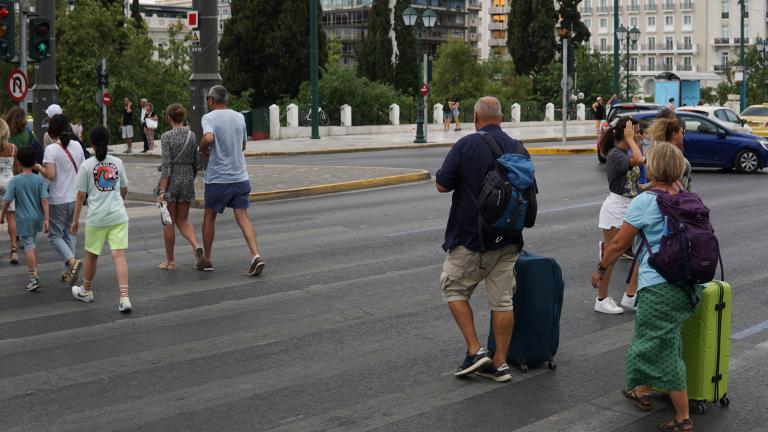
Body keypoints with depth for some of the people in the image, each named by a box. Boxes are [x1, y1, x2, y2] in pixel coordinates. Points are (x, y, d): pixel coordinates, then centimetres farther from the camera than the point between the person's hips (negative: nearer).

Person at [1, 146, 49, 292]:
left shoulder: (15, 180, -11)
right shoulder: (39, 179, -6)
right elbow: (44, 200, -10)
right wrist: (46, 219, -8)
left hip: (23, 219, -3)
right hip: (37, 217, 3)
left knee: (28, 247, -1)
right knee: (32, 244, 22)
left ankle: (34, 278, -7)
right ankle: (34, 271, 33)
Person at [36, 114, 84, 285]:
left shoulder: (51, 149, -16)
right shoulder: (77, 146, 1)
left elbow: (50, 175, -22)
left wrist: (39, 168, -4)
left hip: (58, 200, -5)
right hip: (75, 197, 6)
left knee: (55, 235, 7)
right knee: (70, 233, 15)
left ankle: (72, 260, -17)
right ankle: (69, 272, 18)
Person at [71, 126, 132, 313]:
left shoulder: (87, 165, -6)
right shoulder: (117, 162, 3)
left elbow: (81, 195, -4)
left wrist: (75, 219, 5)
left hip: (96, 218, -2)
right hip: (118, 215, 2)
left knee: (91, 255, 16)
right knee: (118, 255, -3)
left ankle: (86, 291, 35)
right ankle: (124, 298, -14)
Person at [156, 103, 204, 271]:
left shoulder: (167, 136, -11)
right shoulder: (192, 135, 3)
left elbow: (167, 164, -16)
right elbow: (195, 163, 8)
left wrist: (162, 191, -15)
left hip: (171, 180, -4)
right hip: (188, 179, 4)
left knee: (169, 221, 7)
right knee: (182, 220, 14)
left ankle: (170, 261, 13)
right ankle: (196, 246, -12)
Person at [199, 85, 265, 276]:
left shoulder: (209, 118, -9)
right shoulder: (239, 117, 9)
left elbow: (208, 138, -29)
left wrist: (203, 150, -9)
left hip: (218, 178, -4)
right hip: (240, 176, 4)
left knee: (209, 217, 13)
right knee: (243, 217, 1)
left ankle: (207, 260, 20)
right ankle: (255, 255, -18)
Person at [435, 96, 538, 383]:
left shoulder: (466, 145, -12)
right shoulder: (518, 148, 5)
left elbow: (442, 185, -9)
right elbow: (531, 194, 11)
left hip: (470, 238, -5)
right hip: (508, 239, 5)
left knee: (453, 288, 12)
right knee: (502, 299, 8)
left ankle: (475, 350, 1)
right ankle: (500, 363, 11)